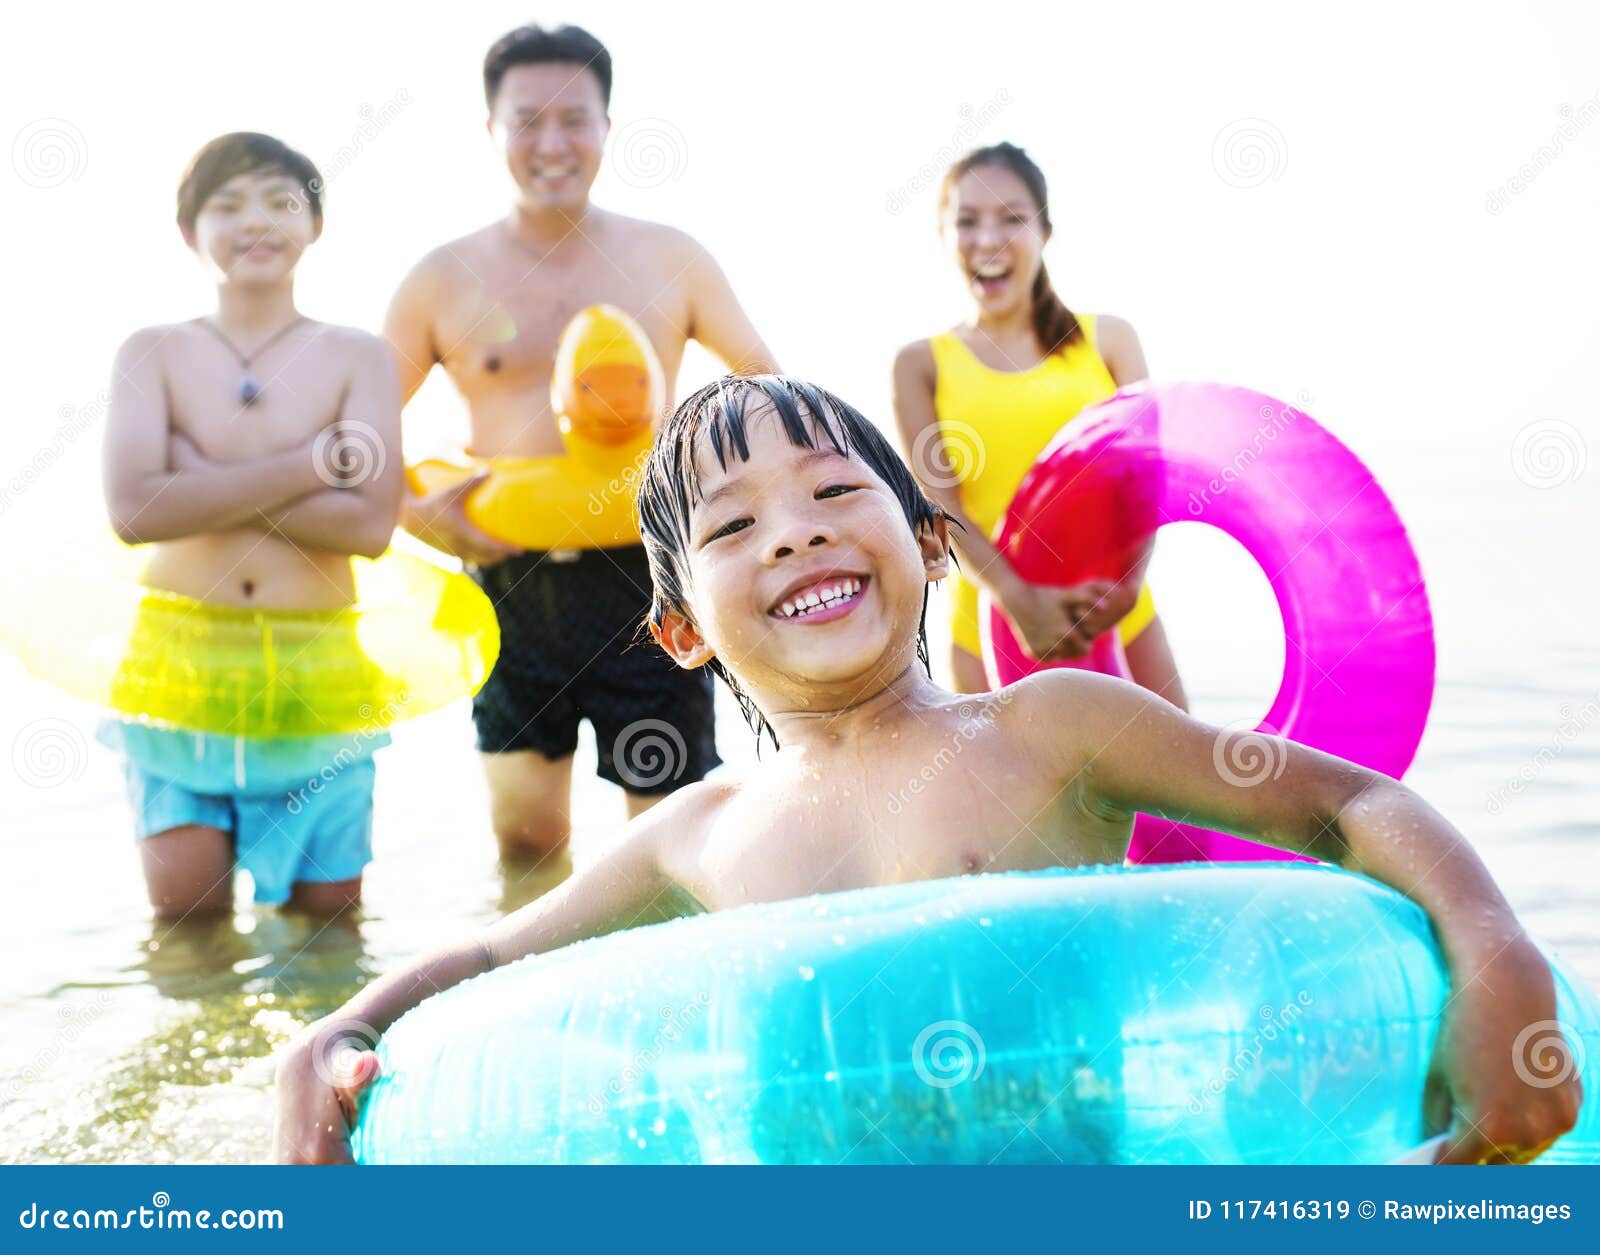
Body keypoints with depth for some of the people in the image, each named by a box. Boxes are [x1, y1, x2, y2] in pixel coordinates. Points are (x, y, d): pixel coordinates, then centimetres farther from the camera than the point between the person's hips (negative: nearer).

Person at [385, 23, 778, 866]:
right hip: (512, 585, 1)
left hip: (642, 582, -1)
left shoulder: (670, 259, 5)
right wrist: (419, 513, -10)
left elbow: (763, 381, 14)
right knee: (525, 848, 9)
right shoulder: (444, 280, 4)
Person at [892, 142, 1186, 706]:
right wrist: (1017, 598, -23)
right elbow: (938, 502, -5)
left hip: (1118, 615, 1)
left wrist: (1128, 579, -21)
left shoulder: (1108, 340, 8)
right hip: (990, 622, -1)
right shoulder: (922, 365, 6)